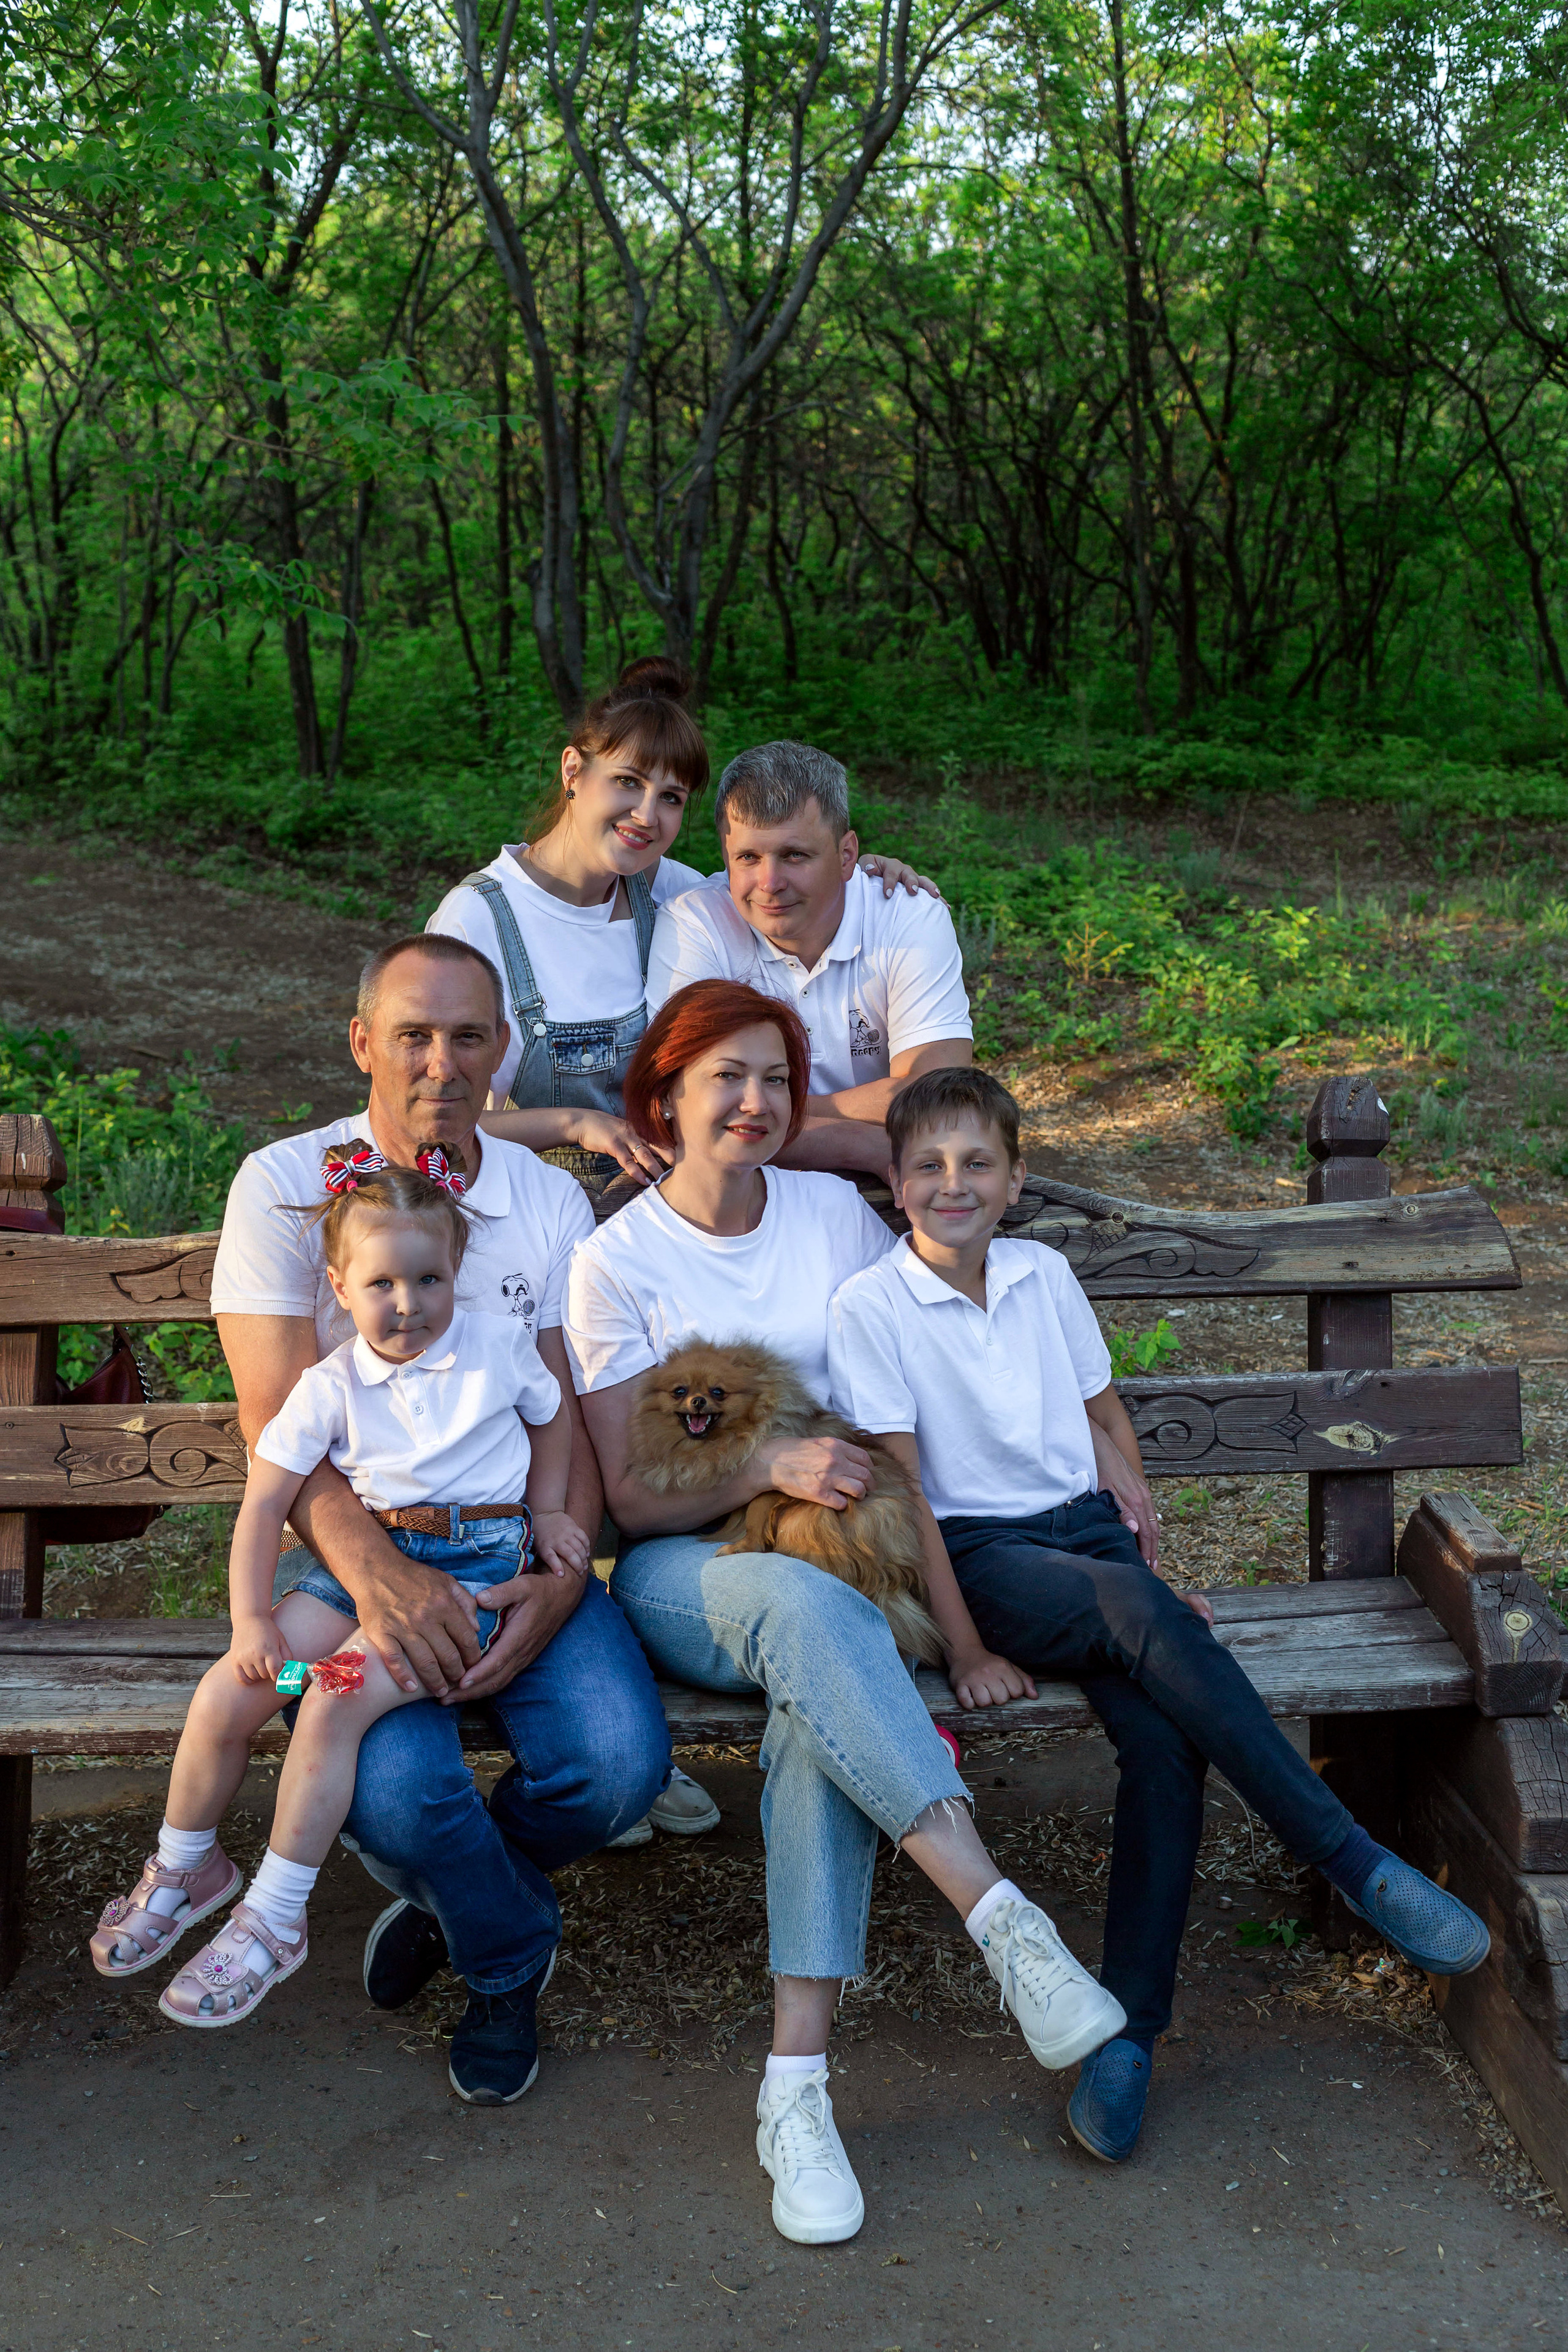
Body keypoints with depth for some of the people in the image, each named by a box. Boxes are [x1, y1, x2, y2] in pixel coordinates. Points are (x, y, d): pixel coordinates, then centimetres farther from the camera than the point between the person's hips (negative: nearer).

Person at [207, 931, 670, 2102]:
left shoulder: (550, 1200, 6)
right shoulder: (285, 1185, -3)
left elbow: (569, 1418, 2)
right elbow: (278, 1423, -11)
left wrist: (563, 1577, -17)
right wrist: (378, 1573, -27)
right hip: (352, 1548, -2)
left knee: (621, 1762, -22)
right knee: (395, 1786, -29)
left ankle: (453, 1893, 15)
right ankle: (511, 1955, 9)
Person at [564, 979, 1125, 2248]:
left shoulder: (837, 1213, 8)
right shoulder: (616, 1260, -1)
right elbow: (629, 1495, -3)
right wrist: (770, 1467, -20)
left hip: (843, 1558, 2)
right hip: (682, 1578, -2)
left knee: (821, 1699, -33)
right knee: (805, 1607, -37)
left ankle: (798, 2083, -33)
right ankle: (1005, 1920, -40)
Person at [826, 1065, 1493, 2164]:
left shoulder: (1046, 1276, 11)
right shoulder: (869, 1308, -2)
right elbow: (903, 1489, -7)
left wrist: (1151, 1555, 10)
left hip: (1088, 1531, 4)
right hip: (979, 1553, -4)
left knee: (1166, 1736, -24)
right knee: (1139, 1613, -34)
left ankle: (1127, 2032, -19)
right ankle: (1358, 1863, -28)